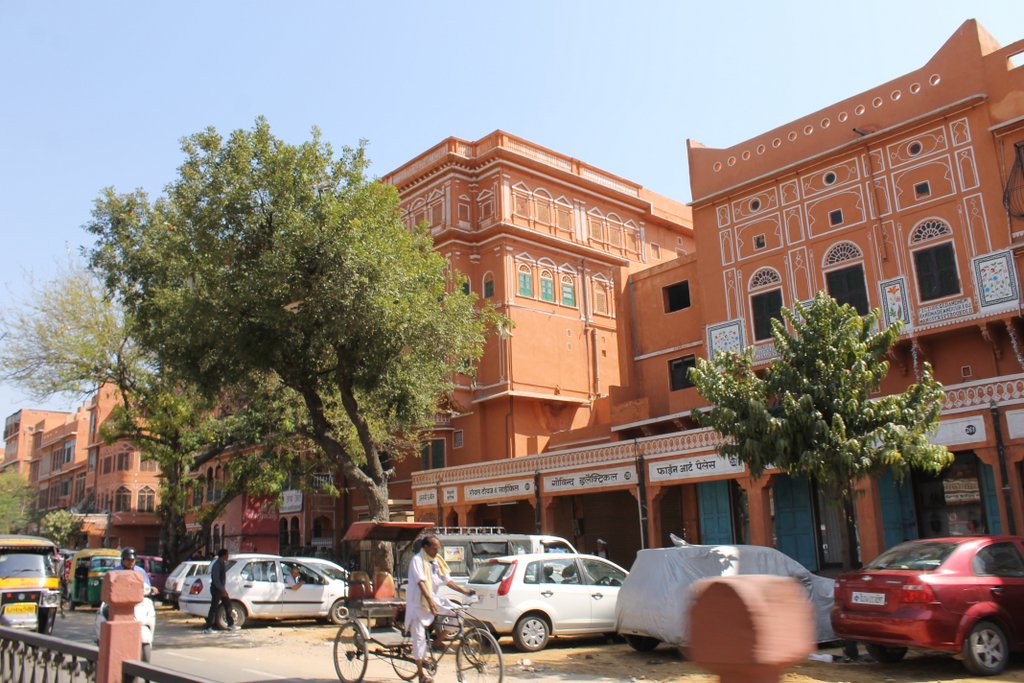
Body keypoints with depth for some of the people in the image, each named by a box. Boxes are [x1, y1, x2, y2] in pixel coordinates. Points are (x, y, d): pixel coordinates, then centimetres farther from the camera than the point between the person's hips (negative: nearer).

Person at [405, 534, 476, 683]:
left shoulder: (436, 561, 7)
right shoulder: (417, 560, -15)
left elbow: (446, 580, 9)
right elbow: (421, 582, -27)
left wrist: (463, 590, -1)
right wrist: (430, 600, -39)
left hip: (433, 599, 6)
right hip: (418, 603, -6)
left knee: (452, 611, -14)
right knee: (419, 637, -5)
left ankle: (438, 640, 7)